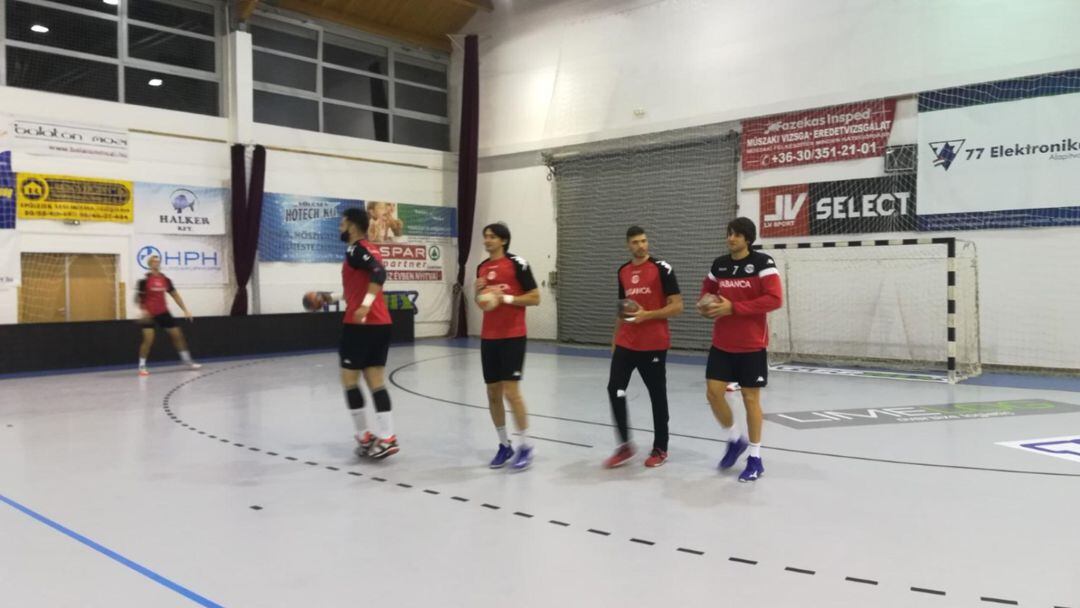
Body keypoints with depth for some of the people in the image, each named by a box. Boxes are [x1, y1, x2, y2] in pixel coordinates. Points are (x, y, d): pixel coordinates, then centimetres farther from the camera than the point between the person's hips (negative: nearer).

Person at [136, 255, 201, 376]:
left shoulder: (165, 279, 3)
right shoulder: (144, 280, -11)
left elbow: (175, 295, 10)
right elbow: (137, 298, -9)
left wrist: (185, 310, 6)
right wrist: (143, 311, -23)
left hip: (163, 312, 5)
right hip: (149, 314, -5)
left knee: (177, 335, 6)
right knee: (148, 339, -14)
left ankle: (188, 361, 18)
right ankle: (142, 367, -2)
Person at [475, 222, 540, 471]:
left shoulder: (517, 263, -8)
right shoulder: (482, 267, 12)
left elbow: (535, 298, -8)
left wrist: (506, 297, -18)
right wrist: (479, 292, -1)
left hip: (512, 336, -6)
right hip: (488, 337, 7)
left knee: (511, 391, -9)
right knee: (493, 393, 8)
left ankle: (525, 446, 3)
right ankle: (504, 445, 20)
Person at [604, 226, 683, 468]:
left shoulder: (662, 269, -7)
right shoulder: (623, 271, 10)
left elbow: (677, 306, -9)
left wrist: (647, 315, -19)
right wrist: (615, 339, 18)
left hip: (654, 345, -5)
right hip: (626, 344, 5)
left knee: (657, 395, 5)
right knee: (615, 389, -5)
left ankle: (660, 449, 20)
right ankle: (625, 445, 8)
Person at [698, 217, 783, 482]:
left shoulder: (762, 263, -10)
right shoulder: (719, 264, 6)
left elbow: (775, 299, -18)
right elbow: (707, 291, 22)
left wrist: (734, 307, -21)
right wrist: (707, 306, -3)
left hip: (752, 345, -5)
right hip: (721, 344, 5)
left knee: (750, 397, 3)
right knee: (713, 392, -1)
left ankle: (755, 458, 17)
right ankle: (734, 441, 24)